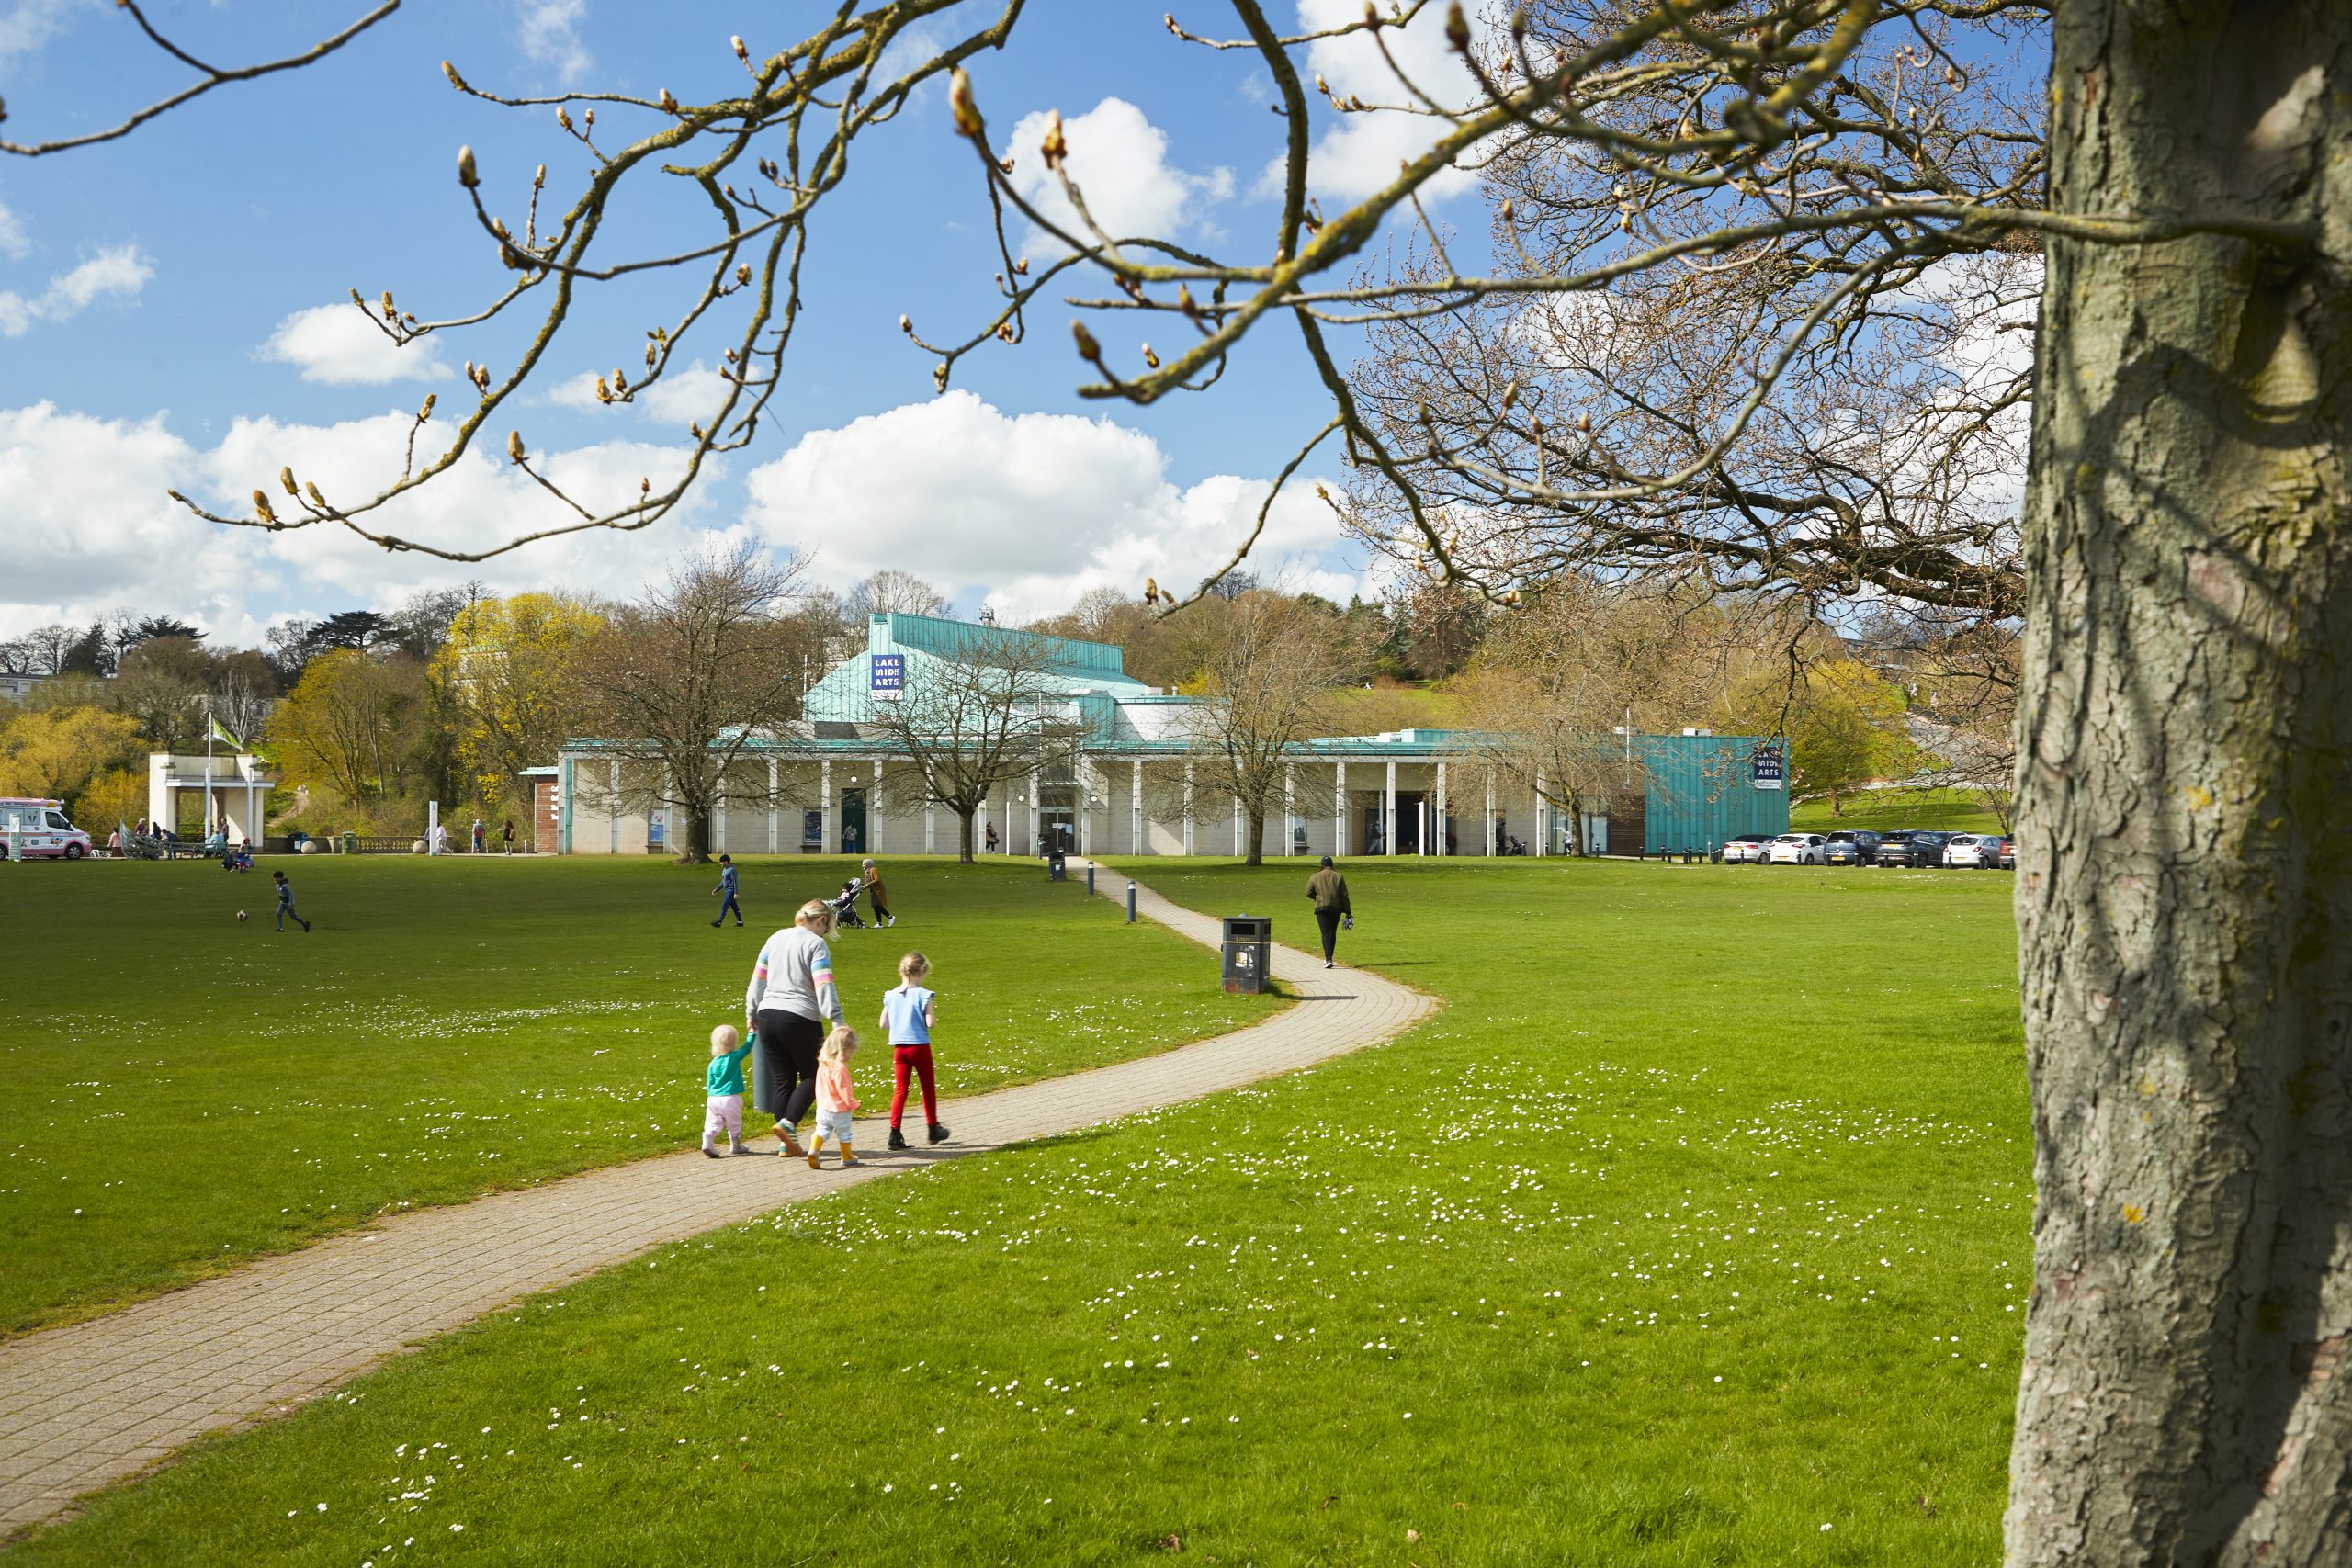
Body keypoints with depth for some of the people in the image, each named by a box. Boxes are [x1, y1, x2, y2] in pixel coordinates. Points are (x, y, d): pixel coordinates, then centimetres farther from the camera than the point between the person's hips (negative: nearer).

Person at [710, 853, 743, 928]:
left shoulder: (731, 870, -15)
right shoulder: (724, 870, 14)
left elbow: (735, 882, -18)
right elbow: (723, 882, 23)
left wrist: (736, 893, -21)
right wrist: (716, 889, 20)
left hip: (730, 891, -9)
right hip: (727, 891, 9)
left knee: (724, 906, -10)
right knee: (734, 907, 12)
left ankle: (719, 922, -11)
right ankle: (739, 922, 17)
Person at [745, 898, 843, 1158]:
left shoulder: (775, 939, 14)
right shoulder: (816, 944, -6)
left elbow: (758, 980, 18)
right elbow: (824, 988, -16)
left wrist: (751, 1014, 26)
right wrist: (837, 1021, -18)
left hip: (767, 1015, 6)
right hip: (800, 1019, -6)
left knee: (782, 1080, 11)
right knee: (812, 1076, 9)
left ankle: (788, 1144, 12)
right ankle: (788, 1122, -12)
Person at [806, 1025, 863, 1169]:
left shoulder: (823, 1064, 3)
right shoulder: (840, 1068, -24)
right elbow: (844, 1091, -22)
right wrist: (854, 1105, -11)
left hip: (822, 1107, 6)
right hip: (840, 1109, -6)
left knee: (822, 1130, 10)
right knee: (844, 1133, 12)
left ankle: (813, 1150, -13)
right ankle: (847, 1157, 25)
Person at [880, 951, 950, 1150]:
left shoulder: (891, 996, 2)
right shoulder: (924, 996, -11)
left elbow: (883, 1024, 6)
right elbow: (931, 1024, -15)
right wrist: (932, 1012, 4)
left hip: (899, 1048, 3)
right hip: (919, 1046, -3)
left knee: (899, 1089, 5)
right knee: (928, 1087, 13)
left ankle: (895, 1132, -5)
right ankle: (933, 1128, 24)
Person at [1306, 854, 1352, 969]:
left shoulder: (1315, 877, 0)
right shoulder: (1339, 876, 3)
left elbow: (1308, 893, 2)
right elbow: (1344, 896, 0)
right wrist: (1348, 912, 3)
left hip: (1321, 908, -2)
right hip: (1336, 908, 2)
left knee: (1326, 933, -6)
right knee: (1332, 933, 15)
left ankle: (1328, 959, -21)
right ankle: (1328, 958, 22)